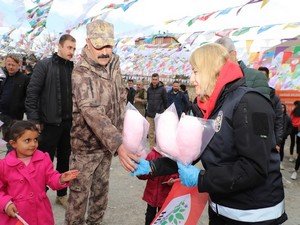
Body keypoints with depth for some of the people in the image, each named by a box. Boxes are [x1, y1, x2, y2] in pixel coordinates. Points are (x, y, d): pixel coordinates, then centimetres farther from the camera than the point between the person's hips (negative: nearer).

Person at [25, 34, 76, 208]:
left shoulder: (73, 68, 8)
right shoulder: (45, 65, -4)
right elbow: (32, 93, -8)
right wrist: (34, 120, -12)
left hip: (68, 122, 4)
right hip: (50, 122, -4)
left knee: (65, 160, 14)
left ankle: (62, 194, 29)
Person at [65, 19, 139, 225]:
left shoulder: (114, 65, 0)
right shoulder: (81, 73, -21)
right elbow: (92, 112, -33)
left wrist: (118, 139, 8)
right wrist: (119, 145, -44)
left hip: (108, 143, 6)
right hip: (86, 144, -6)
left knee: (101, 189, 18)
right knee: (80, 192, 6)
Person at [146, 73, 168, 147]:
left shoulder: (162, 89, -5)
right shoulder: (149, 89, 8)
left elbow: (165, 101, 0)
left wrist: (164, 111, 2)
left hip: (159, 114, -4)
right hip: (149, 114, 4)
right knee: (151, 133, 7)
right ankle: (152, 148, 16)